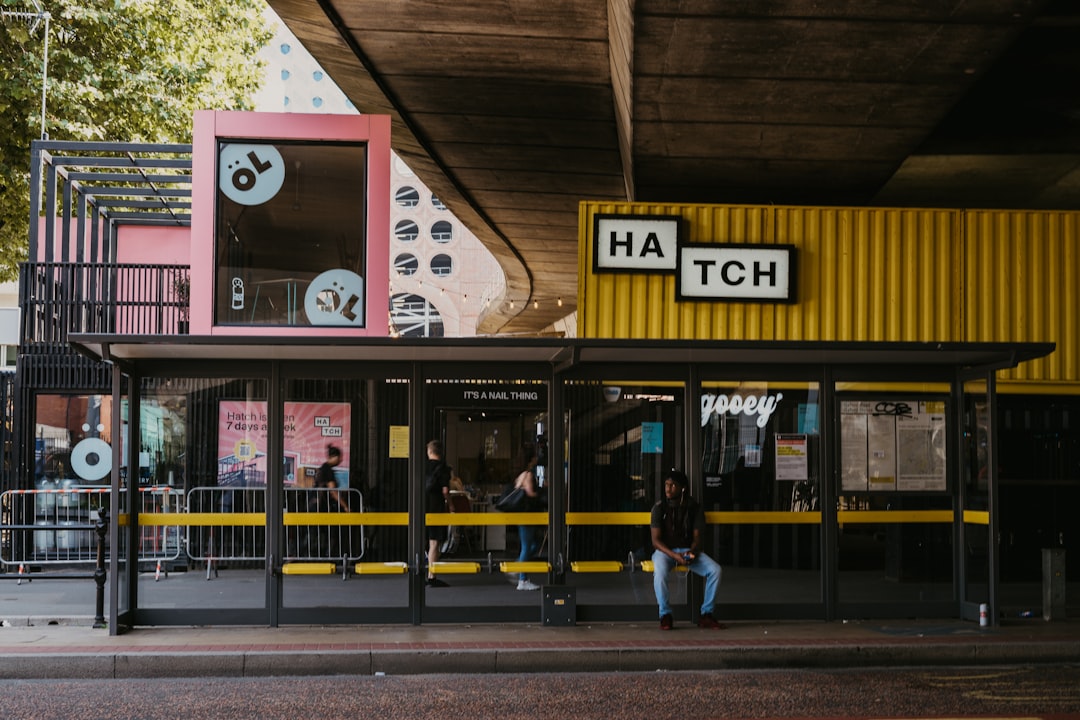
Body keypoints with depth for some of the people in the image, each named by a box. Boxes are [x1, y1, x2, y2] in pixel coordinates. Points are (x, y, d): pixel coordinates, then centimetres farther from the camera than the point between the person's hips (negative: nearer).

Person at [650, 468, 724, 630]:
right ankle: (665, 615, -21)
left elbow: (697, 537, 2)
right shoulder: (659, 508, -4)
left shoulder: (694, 508, 3)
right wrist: (674, 555, -23)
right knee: (659, 572, -37)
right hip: (665, 550, -2)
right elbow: (656, 540, -8)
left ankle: (706, 614, -12)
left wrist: (692, 552, -21)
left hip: (688, 550, 3)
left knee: (715, 570, -22)